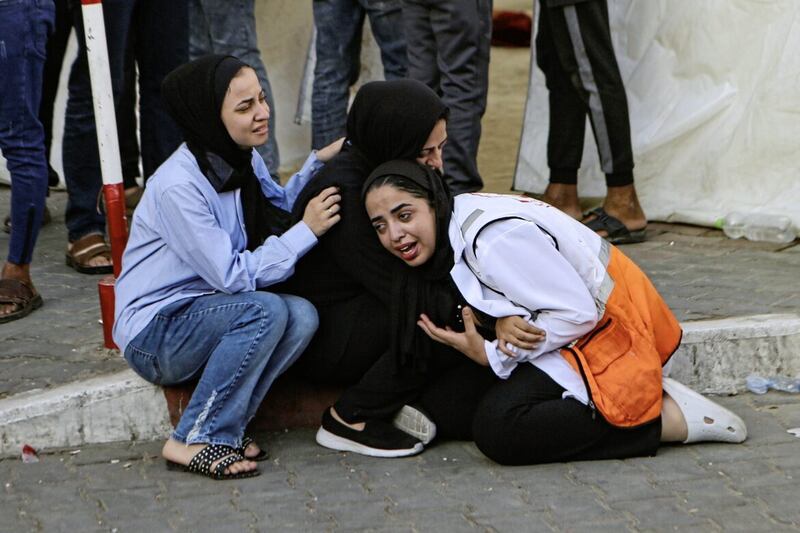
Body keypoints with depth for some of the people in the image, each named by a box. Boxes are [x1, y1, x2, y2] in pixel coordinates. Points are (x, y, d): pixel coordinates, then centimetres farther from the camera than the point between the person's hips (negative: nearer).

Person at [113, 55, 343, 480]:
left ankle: (223, 429, -13)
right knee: (266, 311, -32)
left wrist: (318, 163, 8)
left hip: (206, 314, 8)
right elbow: (233, 276, -23)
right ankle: (193, 440, -22)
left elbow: (280, 208, 23)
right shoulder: (178, 186, -23)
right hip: (154, 332, -8)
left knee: (302, 316, -20)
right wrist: (307, 231, -20)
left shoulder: (243, 160, 3)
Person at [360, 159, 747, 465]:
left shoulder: (493, 238, -25)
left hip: (610, 329, -11)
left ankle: (667, 419, -16)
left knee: (498, 431, -24)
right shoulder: (454, 227, 4)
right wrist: (509, 326, -14)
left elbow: (578, 313, -23)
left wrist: (490, 354, -18)